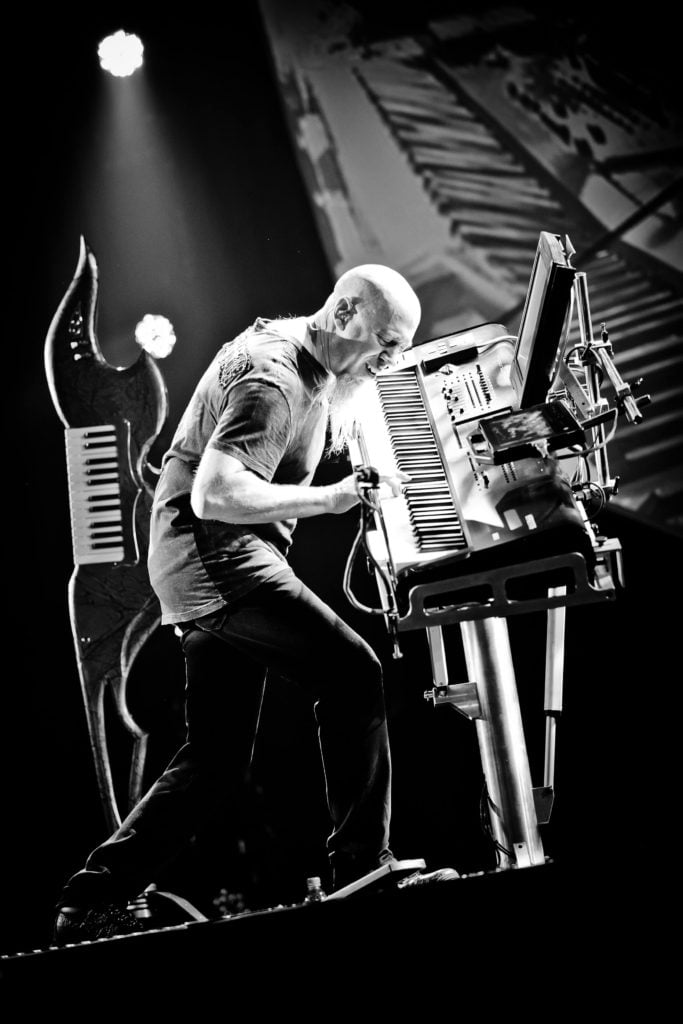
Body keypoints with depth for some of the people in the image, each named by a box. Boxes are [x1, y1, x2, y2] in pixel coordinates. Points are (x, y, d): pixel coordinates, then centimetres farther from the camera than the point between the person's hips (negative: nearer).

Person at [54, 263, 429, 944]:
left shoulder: (288, 342, 14)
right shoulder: (271, 378, -17)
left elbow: (324, 440, 26)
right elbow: (214, 495, -28)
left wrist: (358, 372, 13)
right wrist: (333, 497, -27)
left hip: (212, 566, 11)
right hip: (214, 553, -11)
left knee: (218, 758, 9)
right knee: (351, 672, -19)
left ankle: (92, 903, 11)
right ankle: (363, 864, -13)